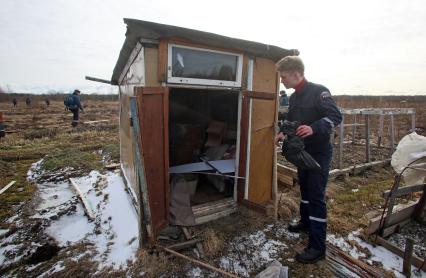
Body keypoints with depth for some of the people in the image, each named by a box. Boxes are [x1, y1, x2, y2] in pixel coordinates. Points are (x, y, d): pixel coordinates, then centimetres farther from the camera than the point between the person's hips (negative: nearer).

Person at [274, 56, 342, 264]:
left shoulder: (318, 91, -15)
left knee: (316, 196, -6)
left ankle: (318, 248, 5)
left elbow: (336, 116, -22)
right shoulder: (293, 98, 10)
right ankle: (306, 222, 41)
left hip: (319, 152, -8)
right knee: (305, 188, 20)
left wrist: (314, 128, -38)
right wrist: (284, 132, -1)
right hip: (302, 151, 8)